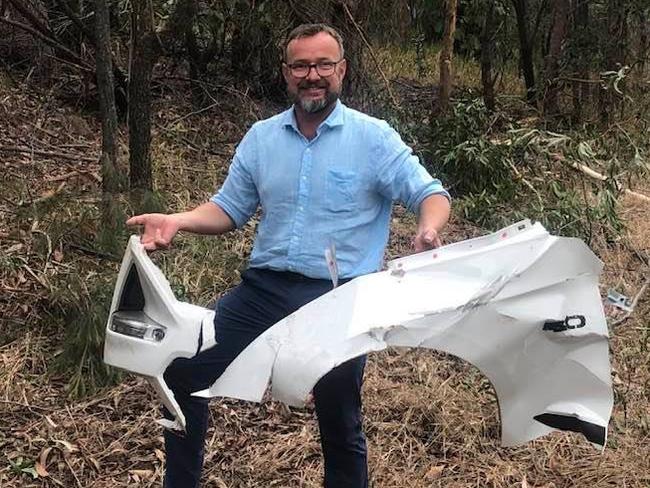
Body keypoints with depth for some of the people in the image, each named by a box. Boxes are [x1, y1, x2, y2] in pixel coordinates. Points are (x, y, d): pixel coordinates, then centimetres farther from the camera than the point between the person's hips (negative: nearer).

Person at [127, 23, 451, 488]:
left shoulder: (373, 137, -4)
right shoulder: (261, 138, 9)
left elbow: (430, 193, -8)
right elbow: (229, 208, 12)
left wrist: (429, 229, -31)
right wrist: (178, 221, -6)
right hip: (264, 288, 4)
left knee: (340, 426, 7)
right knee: (183, 372, -2)